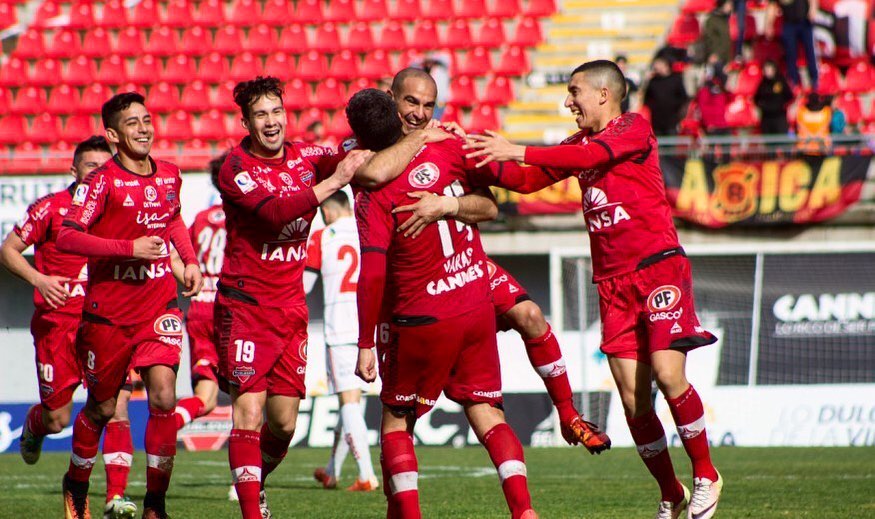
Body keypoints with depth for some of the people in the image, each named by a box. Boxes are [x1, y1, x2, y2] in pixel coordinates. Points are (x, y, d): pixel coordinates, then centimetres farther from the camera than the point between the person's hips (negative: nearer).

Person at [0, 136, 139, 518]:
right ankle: (33, 426, 42)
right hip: (58, 325, -2)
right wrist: (38, 279, -16)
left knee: (117, 410, -13)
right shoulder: (51, 208, -4)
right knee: (58, 418, 5)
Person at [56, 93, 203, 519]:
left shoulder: (169, 176, 7)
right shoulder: (103, 181, -12)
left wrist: (190, 261, 14)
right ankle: (76, 485, 36)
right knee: (102, 407, 9)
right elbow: (67, 237, -21)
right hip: (108, 311, -3)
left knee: (163, 396, -14)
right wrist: (129, 248, -26)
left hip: (159, 304, 3)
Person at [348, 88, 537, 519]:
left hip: (423, 323, -4)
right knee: (487, 415, 8)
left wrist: (365, 345, -14)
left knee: (395, 423, 12)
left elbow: (372, 276, -20)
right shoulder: (445, 151, -4)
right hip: (478, 308, 4)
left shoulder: (373, 196, -15)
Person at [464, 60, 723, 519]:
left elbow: (590, 156, -22)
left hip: (659, 267, -6)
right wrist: (476, 150, -1)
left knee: (668, 374, -18)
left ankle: (705, 476, 0)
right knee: (632, 398, -1)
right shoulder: (579, 143, 18)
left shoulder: (634, 129, -5)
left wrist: (516, 151, -27)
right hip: (612, 282, 6)